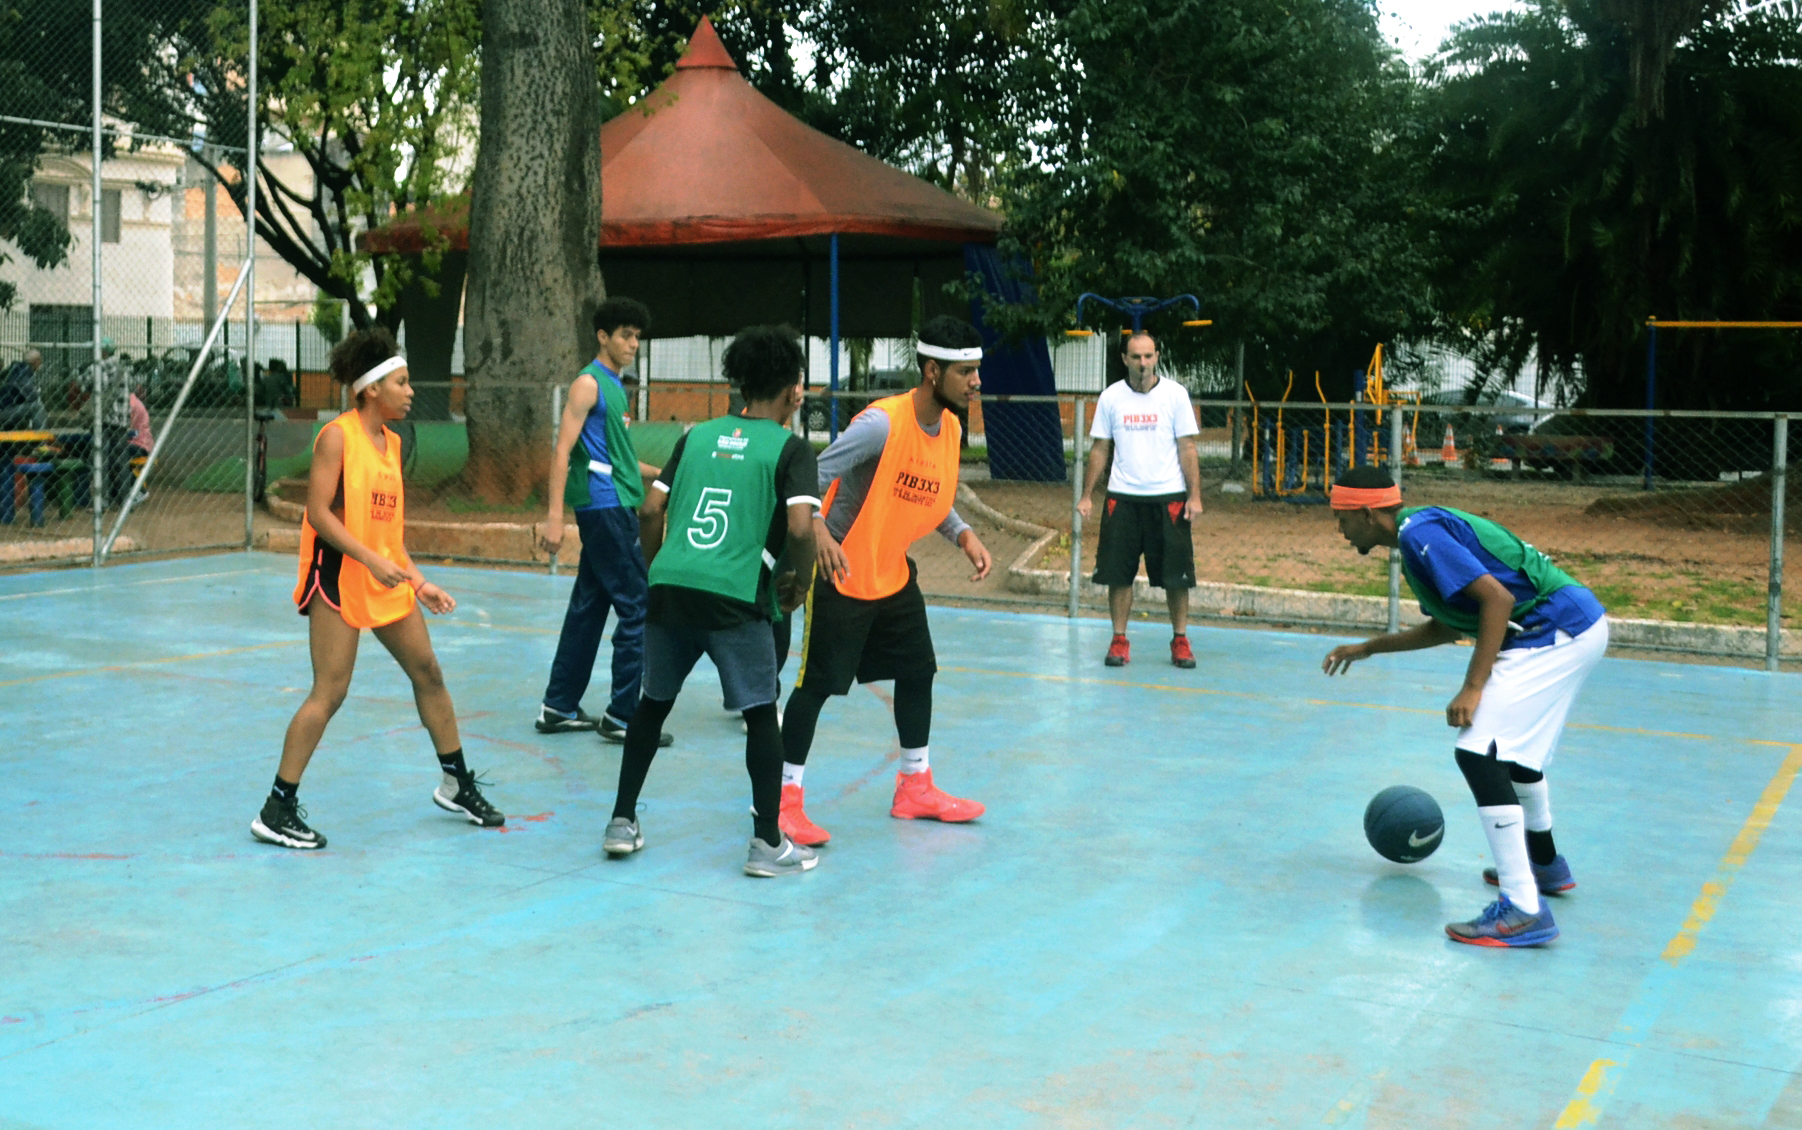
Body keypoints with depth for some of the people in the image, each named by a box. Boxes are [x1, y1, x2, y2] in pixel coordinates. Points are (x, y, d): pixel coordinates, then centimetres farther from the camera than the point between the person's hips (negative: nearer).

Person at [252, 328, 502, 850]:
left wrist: (417, 580, 13)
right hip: (338, 575, -8)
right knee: (330, 692, -9)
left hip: (385, 578, 8)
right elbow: (318, 512, -18)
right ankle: (277, 811, -1)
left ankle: (457, 785, 27)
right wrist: (371, 559, -25)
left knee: (428, 672, 12)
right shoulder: (337, 436, -11)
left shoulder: (392, 442, 12)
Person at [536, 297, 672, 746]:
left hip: (617, 510, 9)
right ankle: (622, 716, -4)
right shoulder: (588, 383, -9)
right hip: (604, 508, -9)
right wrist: (554, 516, -21)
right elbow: (563, 451, -15)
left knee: (589, 607, 12)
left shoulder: (615, 387, 18)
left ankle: (559, 708, 18)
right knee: (637, 607, -8)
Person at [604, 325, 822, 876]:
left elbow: (651, 510, 11)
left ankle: (622, 821, 25)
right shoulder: (790, 448, 2)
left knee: (654, 703, 20)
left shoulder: (698, 435, 15)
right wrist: (799, 580, 6)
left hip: (669, 585, 5)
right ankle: (767, 843, 9)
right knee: (761, 713, 7)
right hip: (735, 598, -5)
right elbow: (800, 527, -12)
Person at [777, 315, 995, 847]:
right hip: (842, 576, -8)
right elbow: (812, 476, -24)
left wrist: (964, 535, -2)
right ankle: (786, 798, 7)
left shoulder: (951, 427, 0)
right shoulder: (881, 423, -25)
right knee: (817, 683, -4)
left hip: (894, 574, 8)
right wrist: (819, 532, -41)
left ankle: (915, 788, 29)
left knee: (918, 672, 14)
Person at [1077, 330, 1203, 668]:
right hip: (1122, 498, 1)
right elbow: (1100, 449, 9)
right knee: (1118, 573, 1)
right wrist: (1087, 496, 3)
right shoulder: (1110, 397, 4)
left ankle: (1180, 640, 14)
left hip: (1168, 498, -1)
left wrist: (1195, 496, -6)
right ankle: (1120, 640, 11)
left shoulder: (1175, 394, 0)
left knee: (1176, 576, 1)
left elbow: (1187, 448, 0)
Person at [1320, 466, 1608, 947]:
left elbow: (1498, 599, -23)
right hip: (1581, 624, 11)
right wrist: (1368, 648, 34)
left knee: (1479, 751, -17)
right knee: (1513, 742, 29)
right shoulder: (1423, 530, 18)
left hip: (1558, 632, -11)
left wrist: (1472, 688, -23)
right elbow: (1448, 627, 29)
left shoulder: (1418, 533, -14)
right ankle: (1546, 865, 47)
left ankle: (1525, 911, -19)